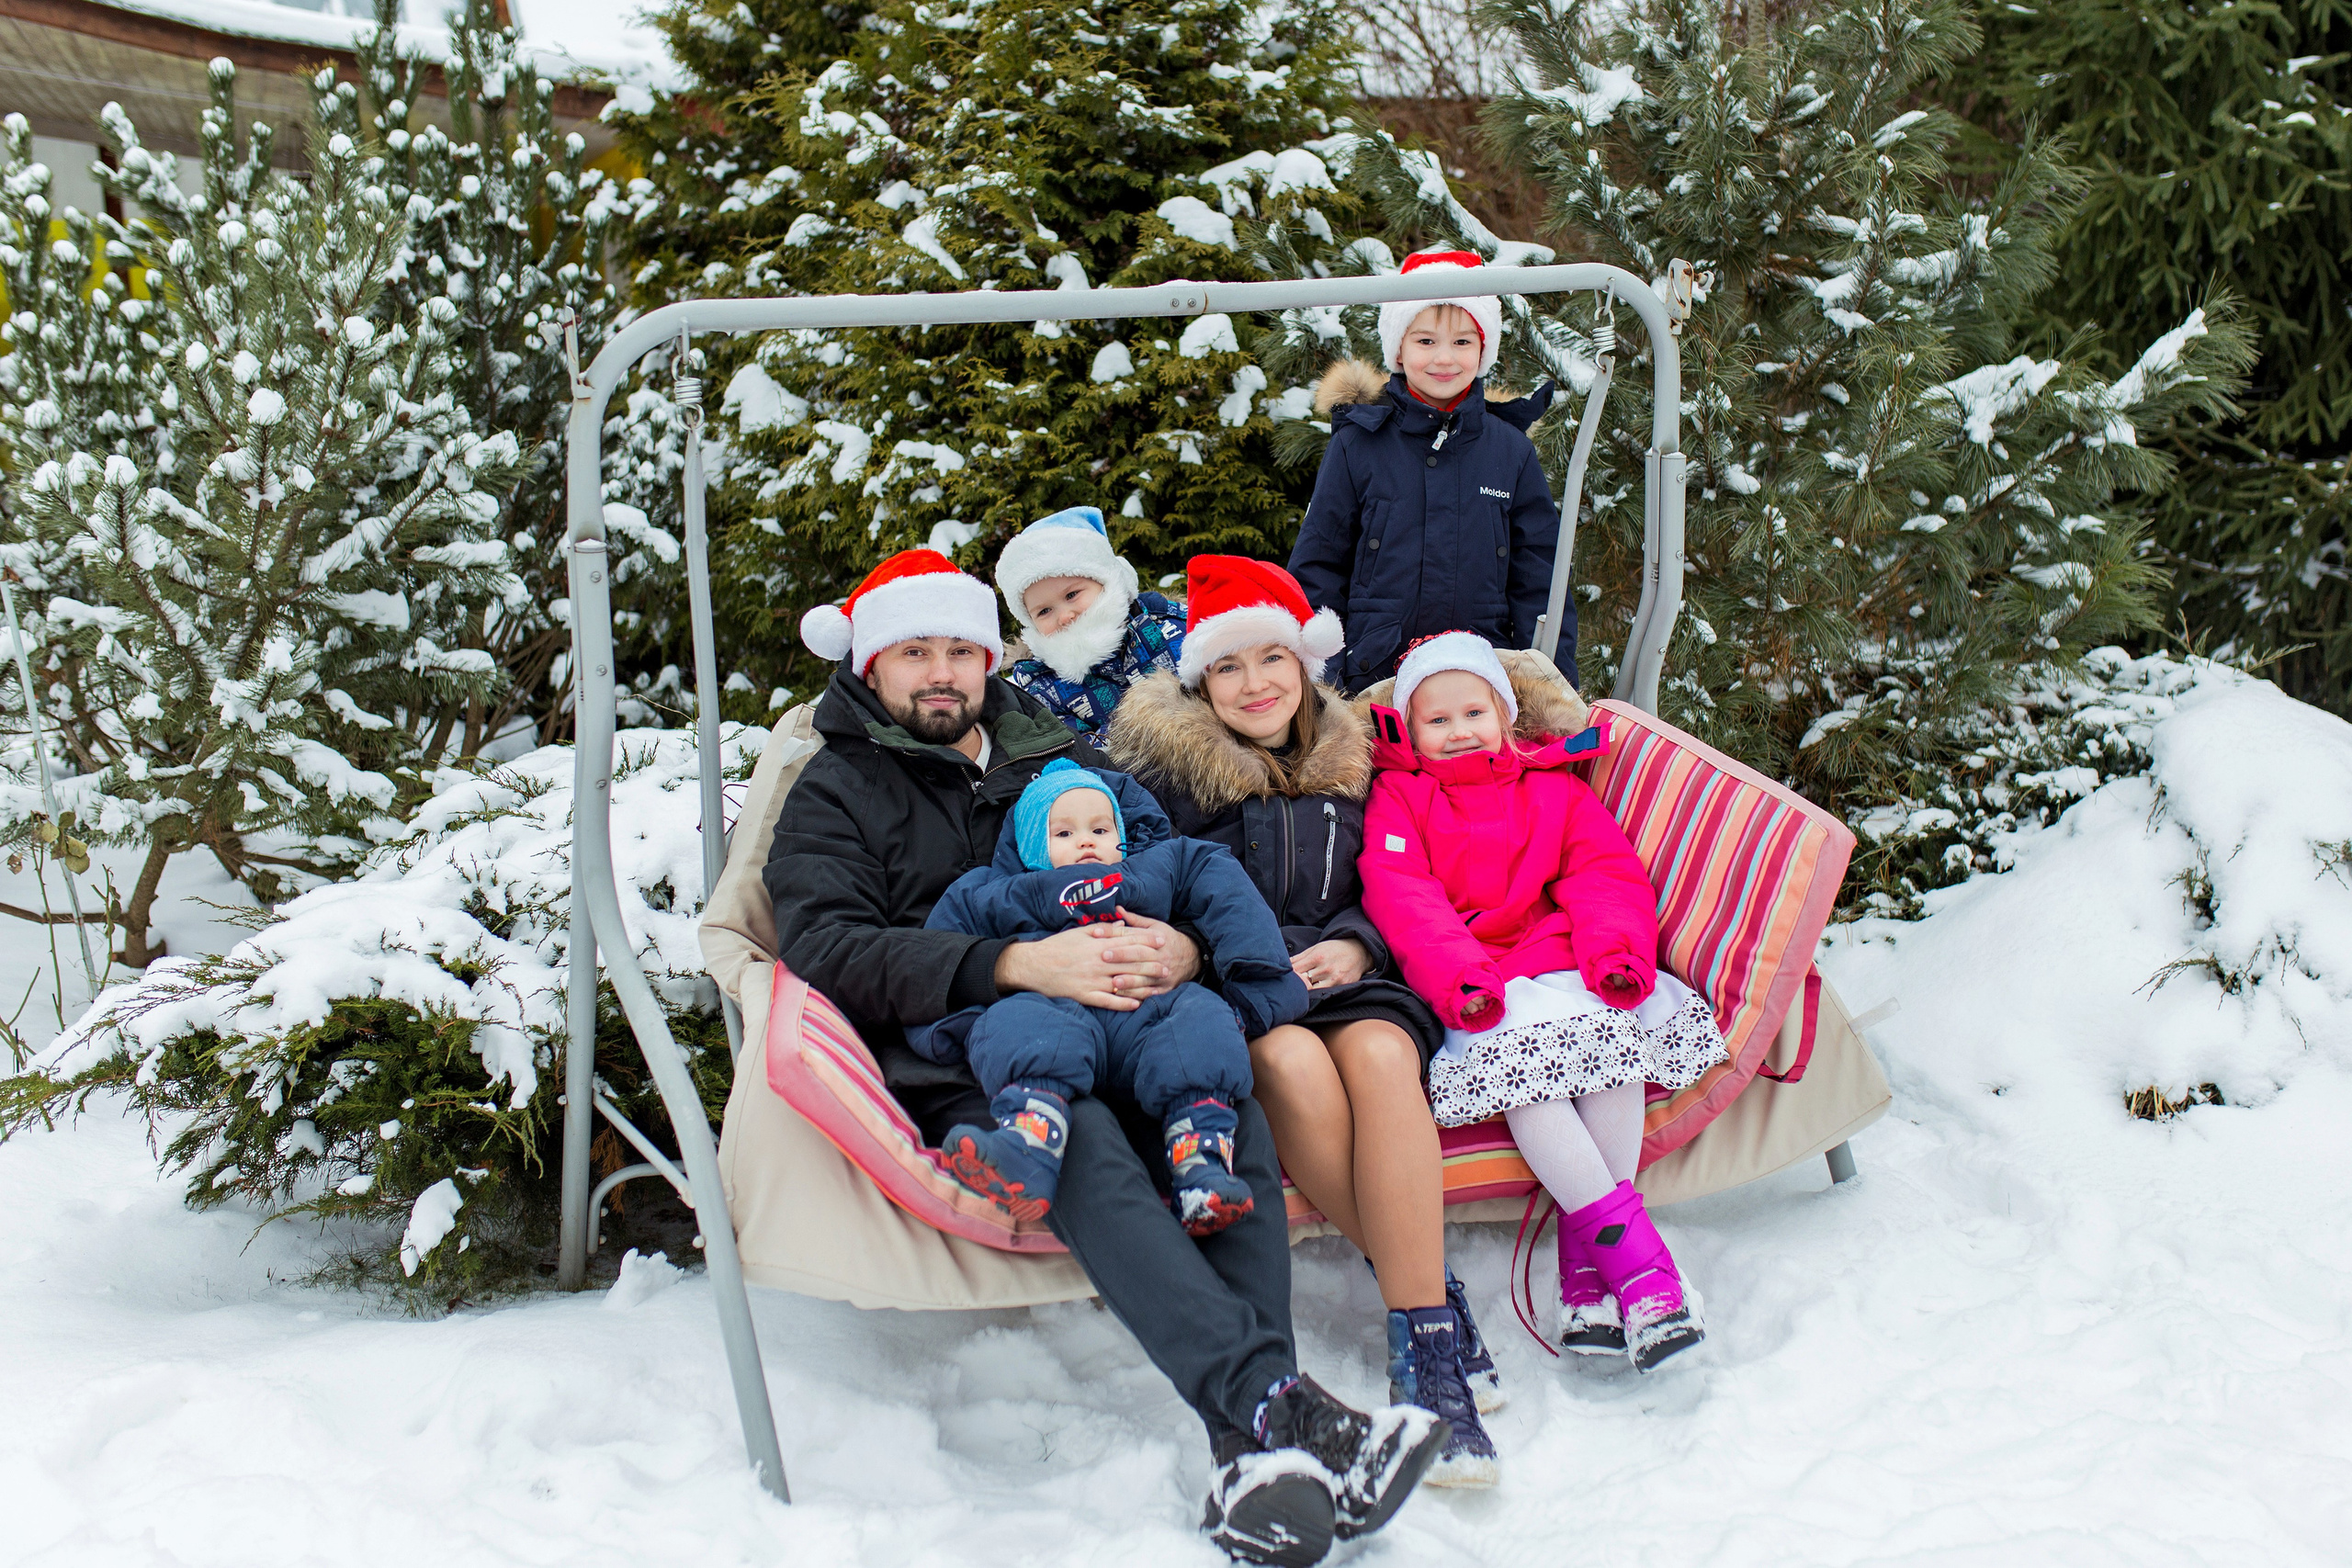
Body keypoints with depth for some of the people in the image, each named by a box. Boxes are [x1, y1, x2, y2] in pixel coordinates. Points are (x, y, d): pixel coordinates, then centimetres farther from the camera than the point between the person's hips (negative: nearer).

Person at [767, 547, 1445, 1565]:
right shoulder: (836, 793, 13)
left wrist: (1183, 945, -8)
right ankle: (1278, 1404, -50)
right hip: (956, 1063, -3)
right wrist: (1017, 966, -18)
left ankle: (1255, 1459, -40)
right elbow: (826, 946, -5)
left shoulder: (1062, 758, 26)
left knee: (1235, 1115, -29)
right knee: (1082, 1139, -37)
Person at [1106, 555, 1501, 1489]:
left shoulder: (1346, 764, 17)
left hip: (1341, 980, 3)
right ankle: (1436, 1299, -26)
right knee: (1294, 1064, -37)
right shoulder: (1161, 764, 5)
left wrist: (1354, 947, -3)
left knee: (1379, 1054, -34)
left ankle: (1423, 1345, -35)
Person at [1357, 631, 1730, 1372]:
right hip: (1477, 997, -2)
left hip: (1566, 969, 2)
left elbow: (1609, 875, 9)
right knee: (1521, 1058, -33)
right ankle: (1627, 1238, -33)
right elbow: (1401, 900, -2)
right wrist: (1459, 978, -20)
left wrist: (1617, 954, -14)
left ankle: (1585, 1257, -26)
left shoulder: (1554, 789, 23)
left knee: (1617, 1031, -29)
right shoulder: (1397, 798, 15)